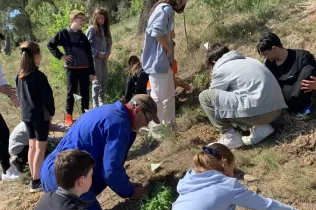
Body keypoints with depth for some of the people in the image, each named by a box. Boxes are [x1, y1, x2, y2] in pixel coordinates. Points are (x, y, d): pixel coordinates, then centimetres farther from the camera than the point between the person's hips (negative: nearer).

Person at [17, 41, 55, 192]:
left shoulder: (20, 75, 4)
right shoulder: (39, 76, -19)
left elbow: (20, 95, 12)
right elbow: (47, 97, -15)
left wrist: (25, 109, 18)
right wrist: (51, 112, -1)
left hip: (26, 115, 8)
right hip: (40, 115, -8)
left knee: (32, 146, 15)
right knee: (40, 147, 1)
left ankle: (34, 177, 25)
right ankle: (36, 182, 7)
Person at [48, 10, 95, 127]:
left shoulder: (83, 37, 7)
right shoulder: (63, 33, -2)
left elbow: (89, 55, 8)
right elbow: (50, 45, 4)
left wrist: (92, 71, 5)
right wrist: (61, 56, -5)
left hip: (84, 68, 3)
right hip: (71, 68, -3)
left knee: (85, 92, 7)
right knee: (71, 91, 4)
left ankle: (85, 113, 20)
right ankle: (69, 116, 14)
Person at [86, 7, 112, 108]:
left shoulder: (106, 29, 11)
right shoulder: (92, 28, -6)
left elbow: (109, 43, 13)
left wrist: (108, 53, -3)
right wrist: (97, 53, -14)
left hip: (104, 58, 6)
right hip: (95, 57, -6)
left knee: (104, 80, 9)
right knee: (97, 81, -4)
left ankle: (101, 101, 21)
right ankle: (95, 104, 3)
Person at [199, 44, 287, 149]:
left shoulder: (220, 69, 2)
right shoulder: (246, 60, 25)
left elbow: (214, 97, 14)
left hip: (257, 111, -8)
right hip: (276, 109, 9)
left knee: (205, 96, -1)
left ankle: (230, 136, 3)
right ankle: (258, 128, 11)